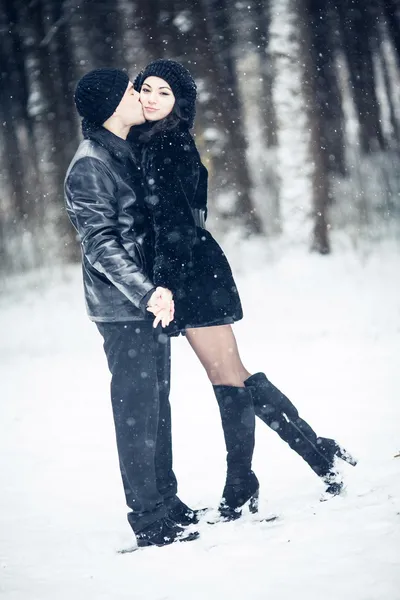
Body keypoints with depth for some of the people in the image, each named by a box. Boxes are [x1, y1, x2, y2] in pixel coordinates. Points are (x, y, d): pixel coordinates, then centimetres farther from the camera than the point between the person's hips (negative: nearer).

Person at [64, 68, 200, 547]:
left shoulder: (126, 154, 15)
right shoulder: (89, 165, -14)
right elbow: (100, 243, -21)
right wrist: (146, 291, -29)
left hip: (147, 304, 9)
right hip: (121, 309, -9)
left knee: (156, 406, 14)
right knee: (137, 410, -5)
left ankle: (166, 504, 24)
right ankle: (149, 521, -1)